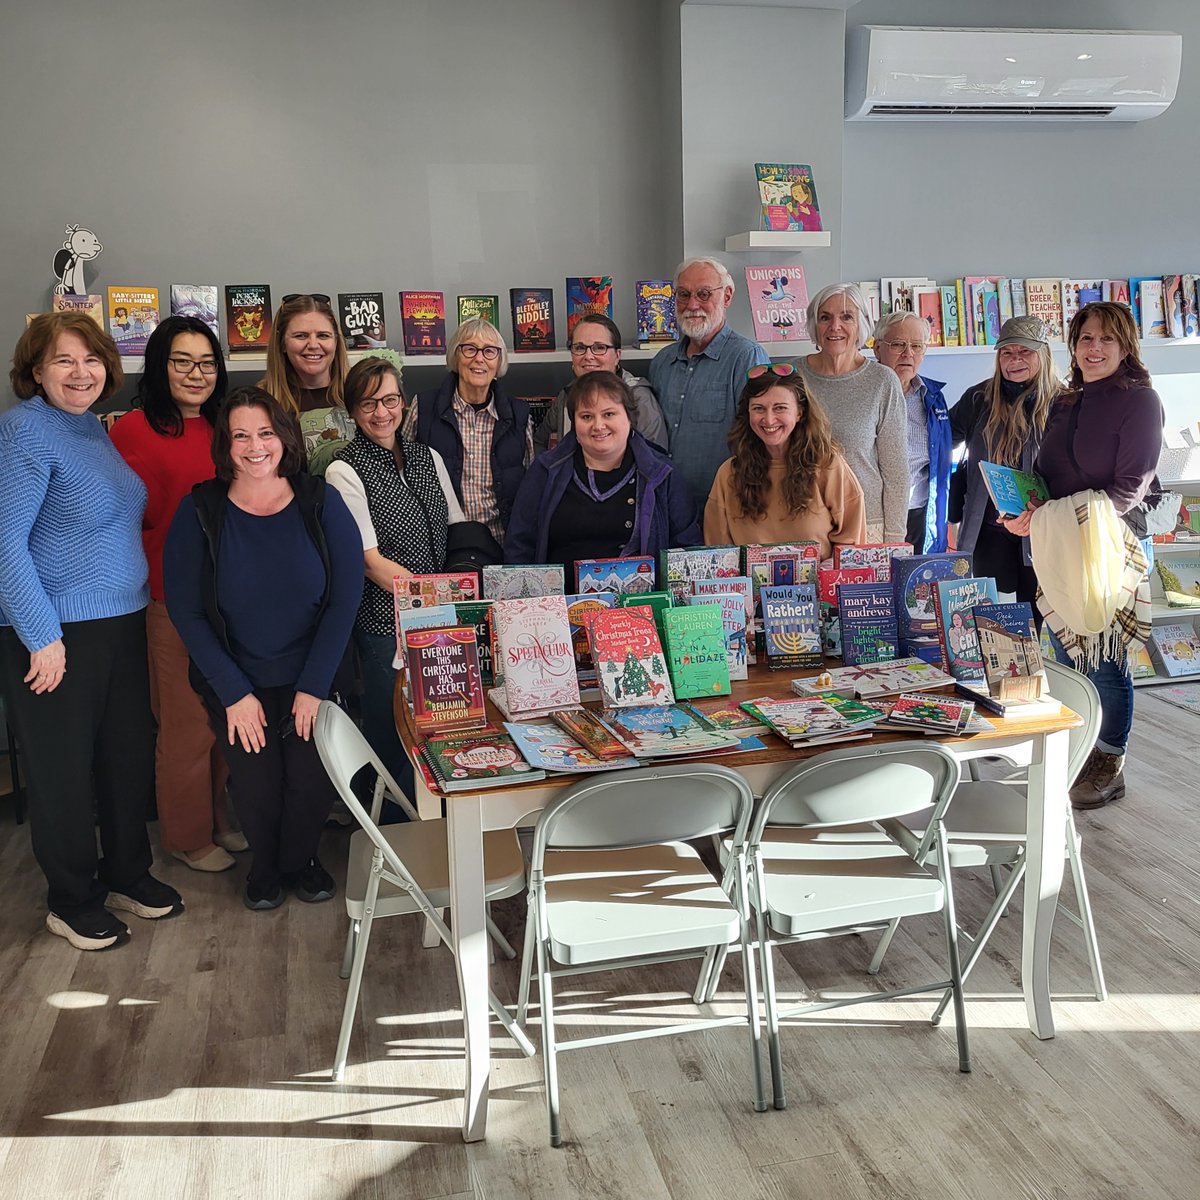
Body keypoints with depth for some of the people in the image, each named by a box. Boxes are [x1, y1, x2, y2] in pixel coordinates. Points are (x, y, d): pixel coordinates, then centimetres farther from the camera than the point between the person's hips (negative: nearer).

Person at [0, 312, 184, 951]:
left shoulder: (95, 428, 11)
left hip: (122, 622, 8)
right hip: (56, 634, -8)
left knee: (129, 754, 16)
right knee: (63, 767, 6)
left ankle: (128, 874, 34)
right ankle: (71, 902, 23)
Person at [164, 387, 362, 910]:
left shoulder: (320, 503, -7)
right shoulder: (199, 510, -7)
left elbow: (346, 598, -7)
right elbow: (185, 610, -7)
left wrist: (314, 686, -11)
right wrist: (234, 692, -11)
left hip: (312, 677, 0)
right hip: (236, 683, 0)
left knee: (313, 782, -6)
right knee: (256, 784, -4)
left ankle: (300, 860, 29)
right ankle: (265, 867, 30)